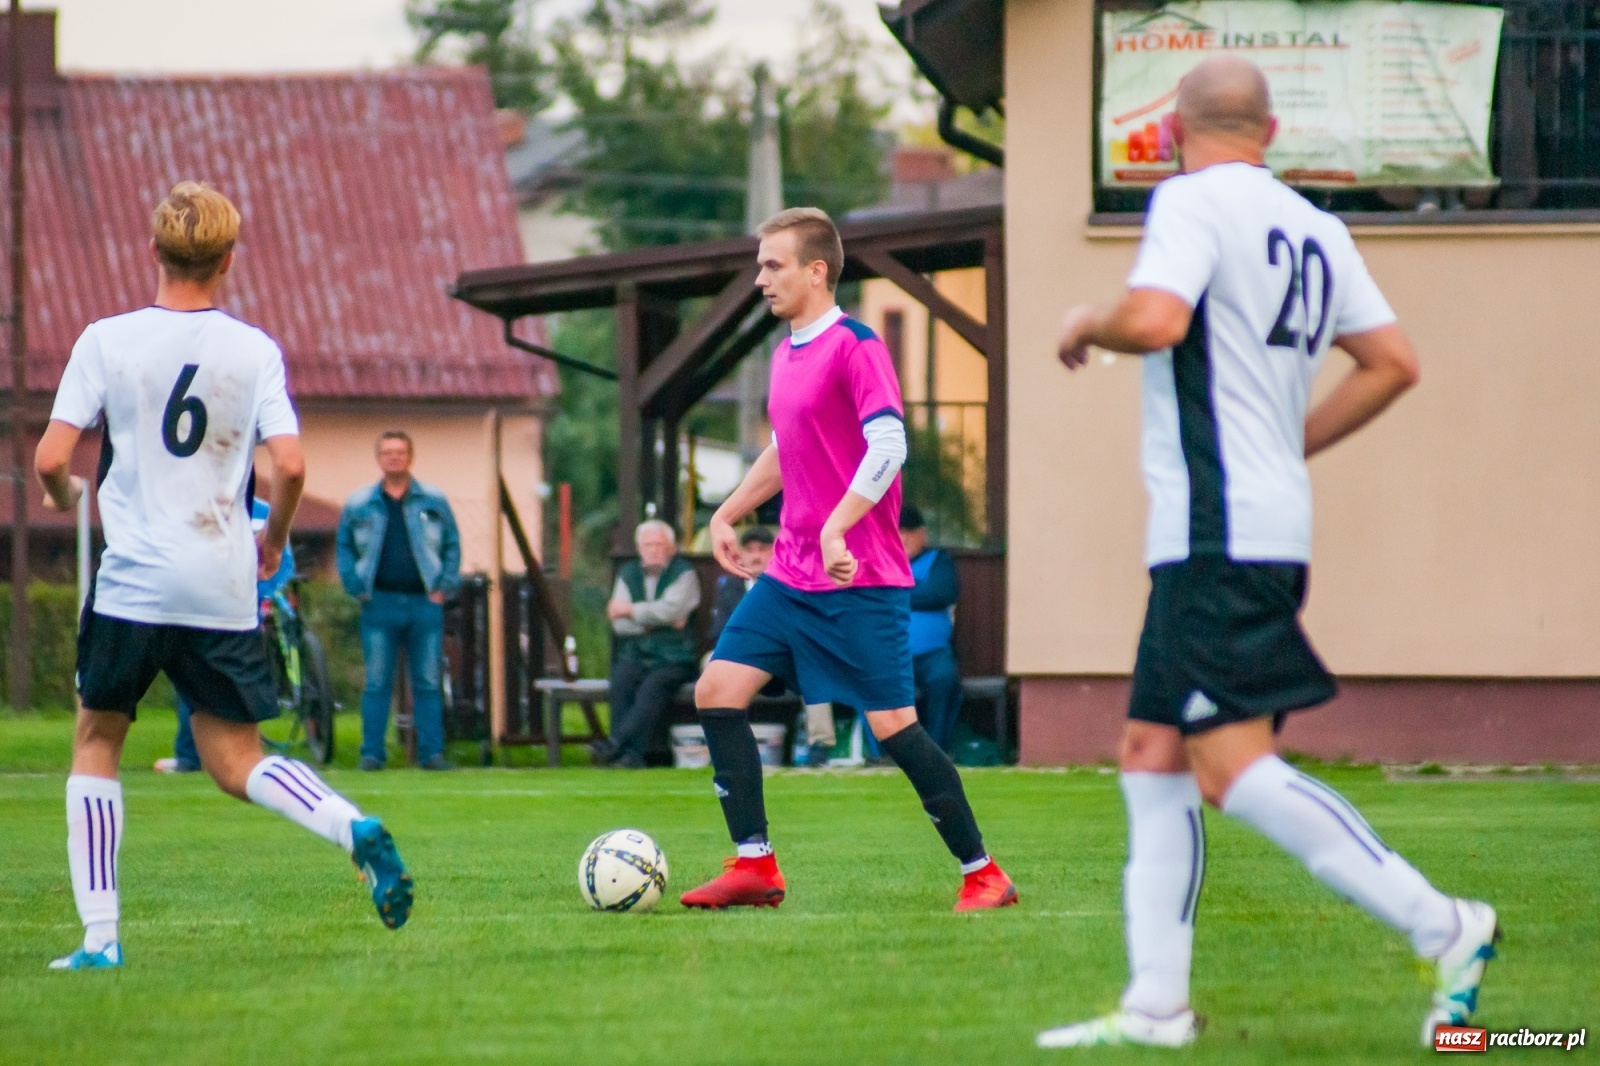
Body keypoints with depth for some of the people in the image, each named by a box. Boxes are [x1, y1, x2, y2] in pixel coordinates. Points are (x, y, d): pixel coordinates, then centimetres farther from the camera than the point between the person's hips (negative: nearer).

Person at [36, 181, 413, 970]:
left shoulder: (106, 341, -2)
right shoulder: (256, 351, 3)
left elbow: (49, 460, -6)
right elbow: (290, 466, -6)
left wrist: (64, 495, 18)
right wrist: (274, 540, 13)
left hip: (132, 582, -2)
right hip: (225, 593, 2)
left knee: (96, 742, 14)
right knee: (238, 763, 10)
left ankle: (99, 935, 5)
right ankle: (356, 831, -19)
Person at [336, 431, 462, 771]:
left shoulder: (435, 502, 8)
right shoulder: (359, 504, 8)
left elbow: (452, 546, 11)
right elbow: (343, 548, 12)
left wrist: (444, 587, 0)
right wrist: (356, 587, 0)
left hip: (425, 603, 0)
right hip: (380, 603, 0)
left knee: (428, 684, 1)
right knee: (377, 684, -2)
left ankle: (432, 752, 3)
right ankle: (372, 753, 1)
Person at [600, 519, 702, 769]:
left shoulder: (683, 573, 2)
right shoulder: (628, 573, 14)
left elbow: (671, 610, -16)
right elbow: (619, 624, 4)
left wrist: (631, 610, -7)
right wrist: (652, 622, -10)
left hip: (671, 658, -3)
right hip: (634, 655, 3)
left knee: (654, 685, -33)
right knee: (621, 681, -29)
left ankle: (617, 743, -43)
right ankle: (630, 754, -37)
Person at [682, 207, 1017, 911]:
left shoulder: (854, 348, -13)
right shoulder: (787, 353, 14)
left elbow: (888, 447, -23)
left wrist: (834, 532, -30)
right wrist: (727, 515, 26)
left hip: (860, 581, -9)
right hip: (790, 576, 9)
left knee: (892, 724, -8)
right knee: (717, 691, -1)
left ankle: (983, 876, 2)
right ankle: (754, 867, 3)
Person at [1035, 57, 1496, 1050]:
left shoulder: (1193, 201, -8)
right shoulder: (1317, 230, 15)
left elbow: (1154, 318, -24)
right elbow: (1394, 363, 16)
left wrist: (1088, 324, -2)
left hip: (1219, 533, -9)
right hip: (1275, 525, 9)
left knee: (1232, 766, -13)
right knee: (1154, 755, 11)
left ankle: (1440, 926, -17)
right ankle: (1156, 1005, 8)